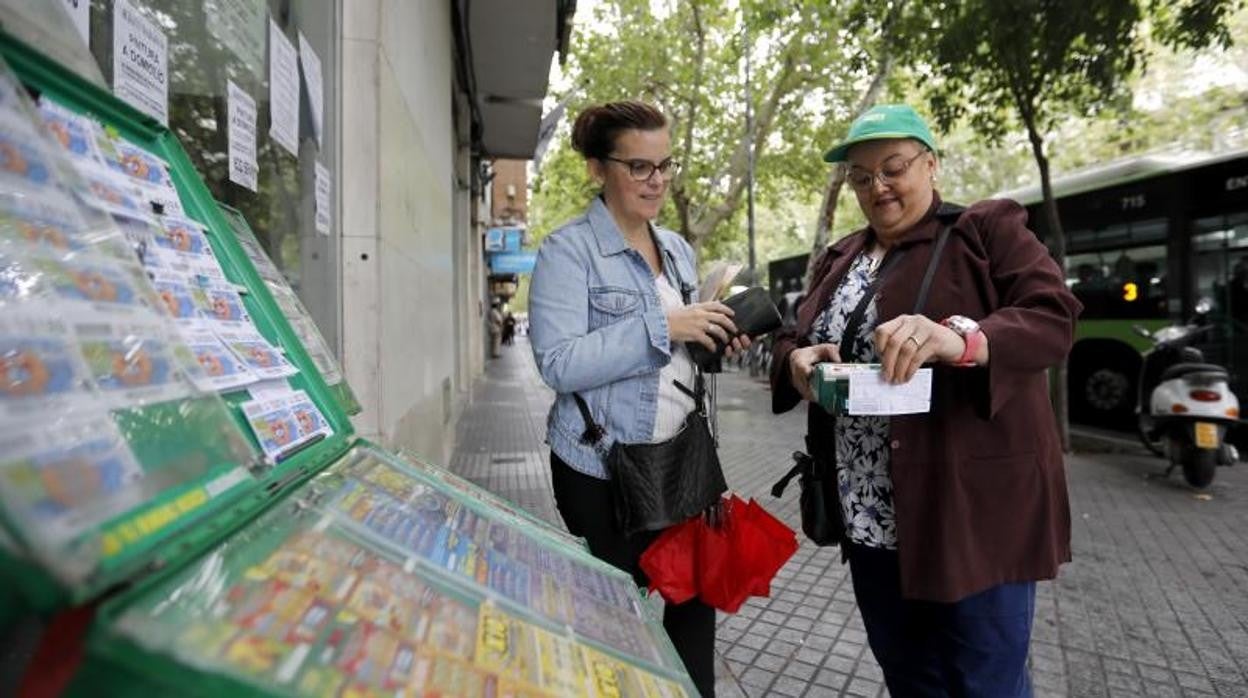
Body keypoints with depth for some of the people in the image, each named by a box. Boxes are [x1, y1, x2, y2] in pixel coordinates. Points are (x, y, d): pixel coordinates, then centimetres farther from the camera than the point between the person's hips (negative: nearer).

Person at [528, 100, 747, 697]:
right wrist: (662, 327, -26)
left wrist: (717, 343, -4)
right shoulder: (568, 249, -11)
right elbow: (558, 363, -22)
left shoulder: (678, 249, 10)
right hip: (603, 466, -6)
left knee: (696, 591, 15)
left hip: (679, 453, 6)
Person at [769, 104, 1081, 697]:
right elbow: (789, 342, 11)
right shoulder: (839, 260, 14)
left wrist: (960, 339, -34)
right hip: (870, 515, 5)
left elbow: (1054, 317, -13)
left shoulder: (988, 229, -1)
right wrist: (799, 361, -13)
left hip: (974, 509, -5)